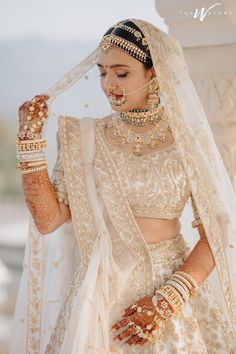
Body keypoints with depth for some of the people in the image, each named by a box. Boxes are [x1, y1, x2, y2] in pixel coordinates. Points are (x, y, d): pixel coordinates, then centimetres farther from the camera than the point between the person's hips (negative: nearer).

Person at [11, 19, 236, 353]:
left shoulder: (188, 141, -5)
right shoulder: (86, 138, 0)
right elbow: (48, 220, -6)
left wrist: (166, 301, -16)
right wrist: (31, 139, -11)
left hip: (173, 286, -1)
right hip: (99, 292, 1)